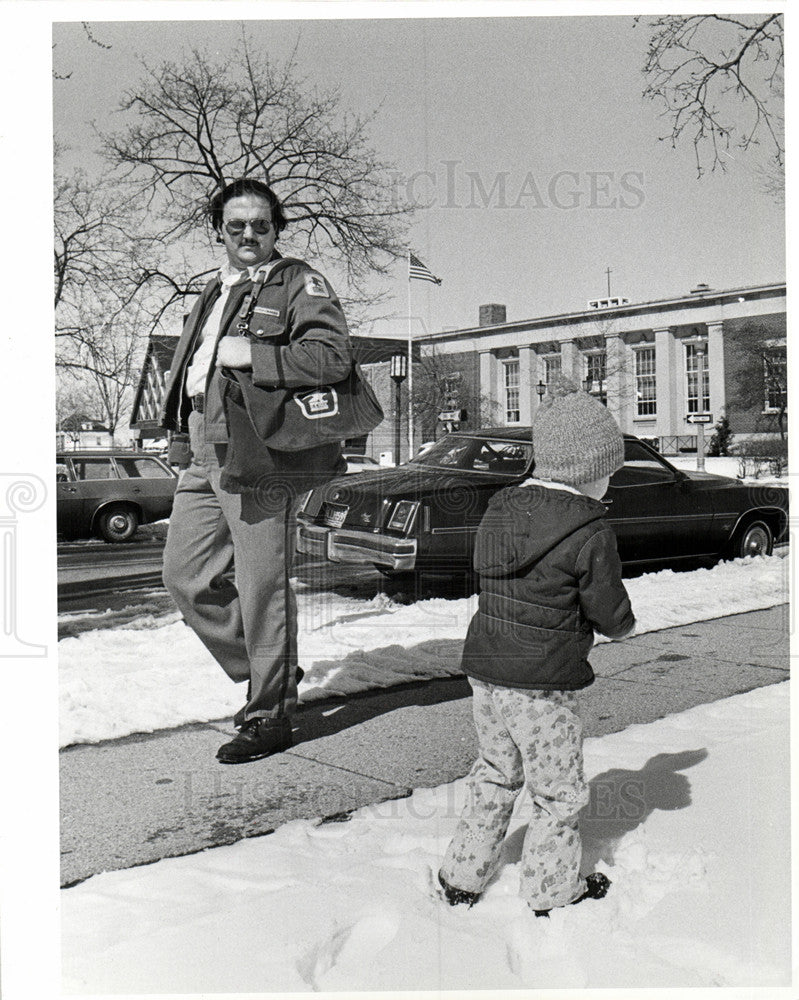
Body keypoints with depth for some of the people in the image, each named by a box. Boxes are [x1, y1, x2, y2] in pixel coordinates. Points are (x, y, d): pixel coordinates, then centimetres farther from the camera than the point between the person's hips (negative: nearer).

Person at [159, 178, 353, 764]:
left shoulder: (300, 285, -1)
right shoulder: (214, 293, 24)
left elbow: (333, 359, -17)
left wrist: (248, 355, -18)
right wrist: (181, 437, 20)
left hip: (258, 456, -9)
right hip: (203, 456, 9)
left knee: (262, 589, -4)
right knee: (186, 575, 10)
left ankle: (271, 716, 11)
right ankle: (267, 674, 26)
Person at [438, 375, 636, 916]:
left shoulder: (500, 508, 5)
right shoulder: (590, 532, -16)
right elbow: (610, 609, -9)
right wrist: (623, 625, 15)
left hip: (484, 667, 7)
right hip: (542, 685, -7)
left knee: (495, 775, 23)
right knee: (559, 791, 12)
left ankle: (463, 875, 31)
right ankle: (553, 890, 26)